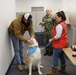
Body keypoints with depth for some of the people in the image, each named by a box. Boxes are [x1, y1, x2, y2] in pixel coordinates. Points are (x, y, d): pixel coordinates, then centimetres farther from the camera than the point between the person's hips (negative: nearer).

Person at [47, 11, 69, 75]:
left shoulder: (59, 25, -23)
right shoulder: (63, 23, 8)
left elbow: (58, 36, -27)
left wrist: (51, 40, -13)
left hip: (59, 44, -10)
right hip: (63, 43, 10)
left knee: (55, 57, 1)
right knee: (61, 56, 20)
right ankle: (63, 69, 33)